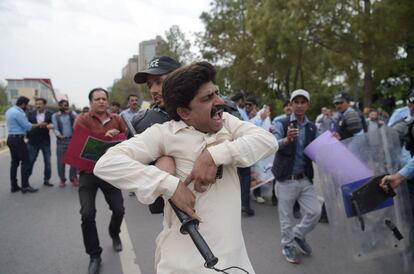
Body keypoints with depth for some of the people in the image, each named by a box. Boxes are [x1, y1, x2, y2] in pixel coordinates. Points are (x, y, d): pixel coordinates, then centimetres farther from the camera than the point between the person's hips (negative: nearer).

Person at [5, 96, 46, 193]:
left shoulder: (10, 110, 15)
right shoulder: (18, 113, -16)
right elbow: (28, 127, -13)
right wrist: (39, 125, -1)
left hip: (11, 138, 10)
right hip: (18, 139, -10)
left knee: (14, 162, 12)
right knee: (26, 161, -6)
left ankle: (14, 186, 16)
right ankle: (25, 186, -5)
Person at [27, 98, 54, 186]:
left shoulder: (50, 114, 1)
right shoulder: (30, 114, 5)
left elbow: (53, 124, -6)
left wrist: (51, 125, -29)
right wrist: (28, 137, -2)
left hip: (45, 141, 0)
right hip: (33, 141, 0)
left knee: (47, 161, 5)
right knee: (30, 161, 4)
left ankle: (47, 180, 16)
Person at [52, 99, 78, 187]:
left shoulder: (72, 113, 8)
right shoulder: (55, 115, 6)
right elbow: (55, 128, -2)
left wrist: (70, 113, -26)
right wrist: (59, 135, -21)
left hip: (72, 139, 0)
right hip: (61, 141, 0)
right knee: (61, 161, 2)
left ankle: (73, 178, 14)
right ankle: (62, 179, 14)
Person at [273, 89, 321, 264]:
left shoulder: (313, 128, 7)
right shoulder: (282, 124, -8)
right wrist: (287, 139, -43)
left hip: (305, 178, 4)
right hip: (286, 179, -4)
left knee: (315, 211, 5)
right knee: (286, 216, 7)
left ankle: (298, 235, 32)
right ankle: (287, 246, 30)